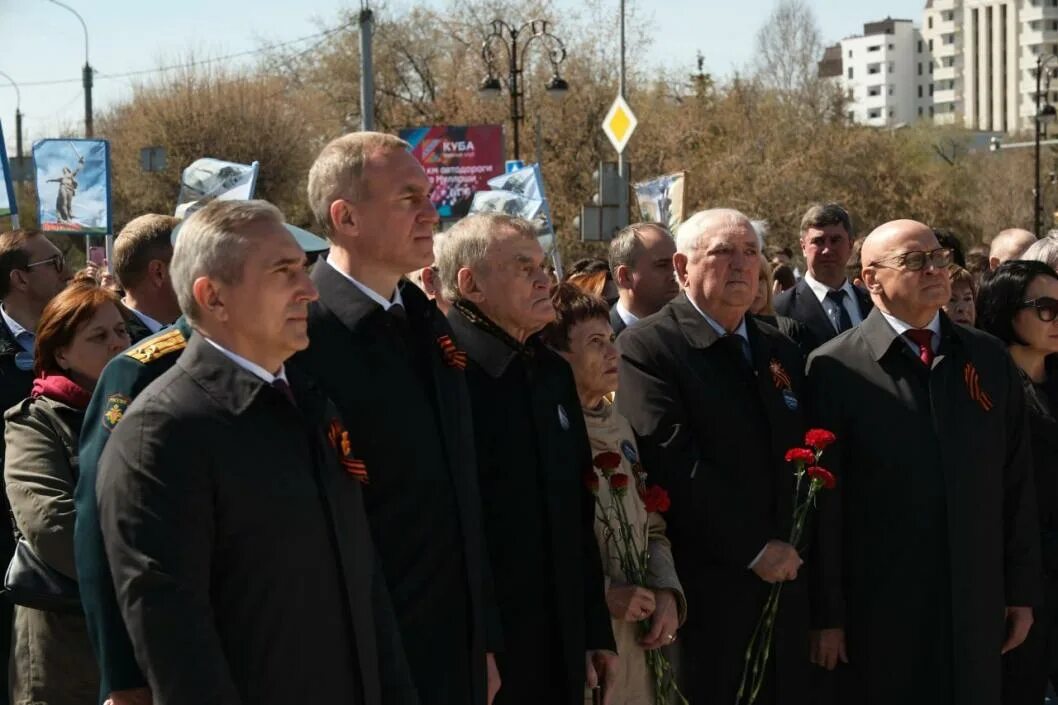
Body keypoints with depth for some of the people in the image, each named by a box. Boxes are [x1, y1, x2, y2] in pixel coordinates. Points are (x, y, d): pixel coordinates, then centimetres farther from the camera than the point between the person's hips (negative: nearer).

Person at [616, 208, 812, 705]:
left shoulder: (782, 351, 16)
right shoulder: (647, 348, -8)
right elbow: (675, 465, -18)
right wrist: (755, 549, -16)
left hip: (784, 585, 6)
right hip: (703, 590, -6)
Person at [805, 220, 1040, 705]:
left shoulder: (989, 360, 7)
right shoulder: (834, 369, -6)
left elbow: (1016, 483, 9)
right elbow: (822, 503, -8)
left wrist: (1022, 591, 8)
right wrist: (827, 615, -8)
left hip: (978, 609, 4)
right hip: (878, 616, -3)